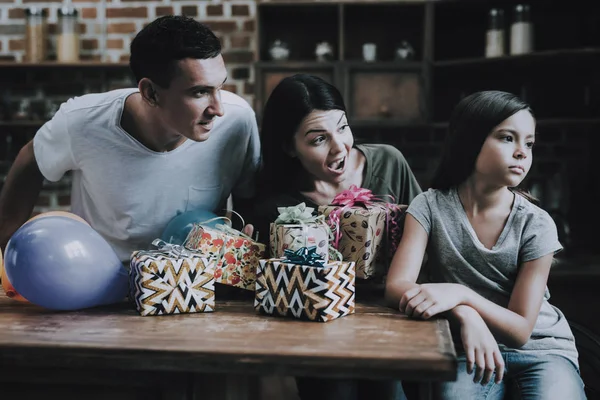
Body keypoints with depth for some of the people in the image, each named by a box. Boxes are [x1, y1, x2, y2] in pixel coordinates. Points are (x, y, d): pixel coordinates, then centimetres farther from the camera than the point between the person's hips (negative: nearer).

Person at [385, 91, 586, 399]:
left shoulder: (536, 225, -10)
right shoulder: (430, 207, -7)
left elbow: (520, 330, -11)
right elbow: (396, 288, -16)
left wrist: (462, 294, -29)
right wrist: (464, 314, -33)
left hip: (541, 350, 1)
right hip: (469, 350, 0)